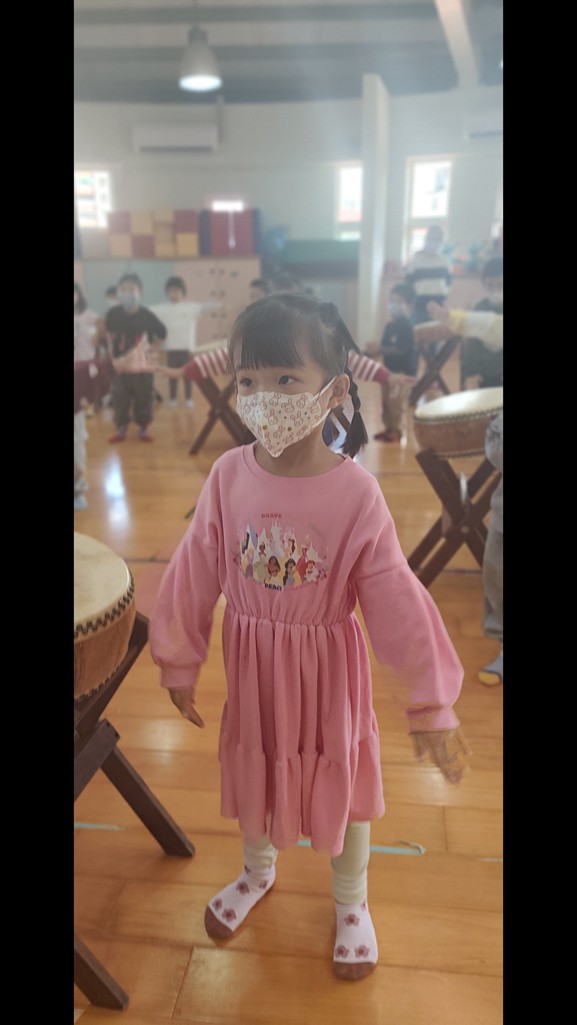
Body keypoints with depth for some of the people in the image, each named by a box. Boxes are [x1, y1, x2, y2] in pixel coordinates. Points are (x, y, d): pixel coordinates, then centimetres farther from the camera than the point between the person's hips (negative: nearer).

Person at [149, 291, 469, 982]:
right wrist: (179, 663, 4)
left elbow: (397, 600, -18)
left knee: (344, 783, 19)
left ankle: (351, 902, 51)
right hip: (251, 666, 3)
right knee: (254, 770, 25)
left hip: (329, 667, -2)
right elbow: (194, 576, -5)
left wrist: (432, 706, -13)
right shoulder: (228, 476, -14)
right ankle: (258, 872, 59)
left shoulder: (356, 492, -22)